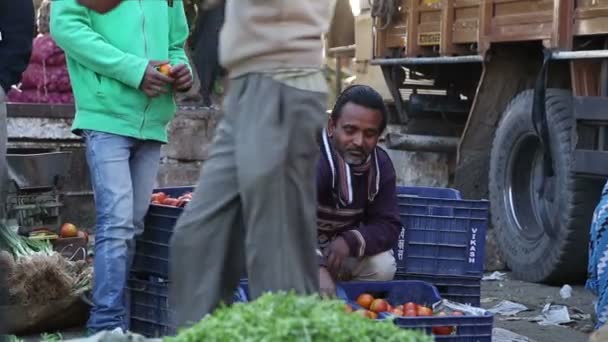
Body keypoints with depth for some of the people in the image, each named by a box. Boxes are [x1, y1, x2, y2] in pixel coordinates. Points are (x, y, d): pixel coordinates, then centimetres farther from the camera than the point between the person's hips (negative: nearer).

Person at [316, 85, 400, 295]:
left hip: (338, 247, 5)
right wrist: (317, 268, -64)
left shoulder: (380, 165, -9)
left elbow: (388, 226, -11)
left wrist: (350, 242, -33)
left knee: (382, 265, -22)